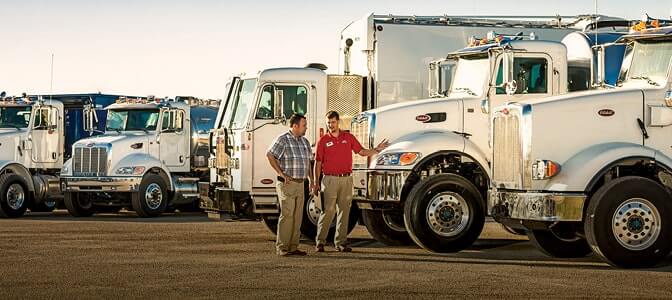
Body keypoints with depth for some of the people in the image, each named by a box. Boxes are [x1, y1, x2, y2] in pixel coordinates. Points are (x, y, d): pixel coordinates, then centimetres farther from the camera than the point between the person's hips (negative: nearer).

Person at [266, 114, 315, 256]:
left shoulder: (304, 142, 16)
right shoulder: (282, 139, -7)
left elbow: (308, 161, 24)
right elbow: (270, 155, -13)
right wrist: (281, 173, -15)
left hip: (300, 184, 7)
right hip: (287, 184, -7)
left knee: (297, 216, 6)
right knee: (287, 215, -10)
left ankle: (293, 247, 11)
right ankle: (282, 248, -8)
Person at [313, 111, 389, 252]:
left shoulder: (349, 137, 9)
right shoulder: (323, 140, 1)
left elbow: (362, 151, 15)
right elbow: (318, 163, 2)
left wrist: (377, 150, 0)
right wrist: (316, 183, -2)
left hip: (346, 179, 4)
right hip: (330, 179, -3)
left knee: (344, 211, 5)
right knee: (327, 211, -7)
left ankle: (340, 242, 11)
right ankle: (320, 242, -1)